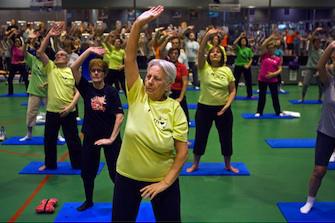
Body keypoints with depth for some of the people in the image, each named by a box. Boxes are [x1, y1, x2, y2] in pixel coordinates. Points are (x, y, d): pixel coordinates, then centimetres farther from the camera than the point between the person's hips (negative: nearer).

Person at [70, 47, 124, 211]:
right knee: (87, 171, 15)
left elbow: (119, 116, -14)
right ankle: (88, 201, 37)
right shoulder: (86, 88, -4)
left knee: (115, 172, 3)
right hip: (90, 136, 3)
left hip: (110, 137, -3)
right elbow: (74, 68, -17)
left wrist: (112, 138, -17)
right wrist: (89, 50, -21)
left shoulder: (111, 91, -10)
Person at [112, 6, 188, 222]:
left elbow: (182, 151, -10)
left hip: (163, 180, -1)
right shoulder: (137, 95, -8)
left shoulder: (175, 109, -13)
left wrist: (166, 182, -13)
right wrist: (138, 24, -27)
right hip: (127, 176, 2)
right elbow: (130, 59, -18)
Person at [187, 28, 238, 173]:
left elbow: (233, 91, 0)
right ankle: (195, 164, 28)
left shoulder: (227, 70, -3)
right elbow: (200, 52, -25)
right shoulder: (203, 67, -6)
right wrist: (207, 36, -37)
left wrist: (226, 106, -13)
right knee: (200, 136, 10)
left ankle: (228, 165, 32)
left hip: (223, 109, 1)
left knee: (226, 137, 12)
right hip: (204, 108, -1)